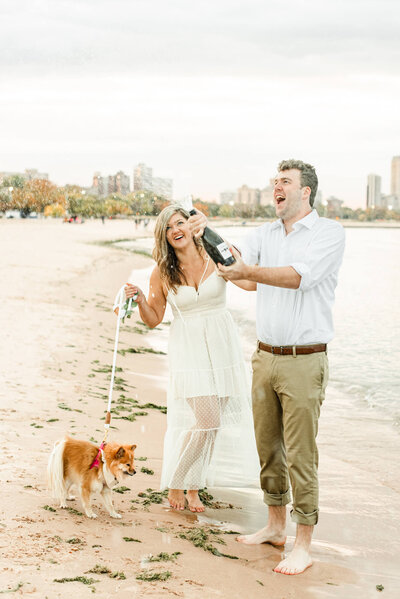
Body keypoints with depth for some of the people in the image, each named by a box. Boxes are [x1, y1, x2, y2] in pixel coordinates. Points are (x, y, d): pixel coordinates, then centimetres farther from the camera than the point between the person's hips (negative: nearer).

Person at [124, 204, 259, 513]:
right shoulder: (162, 273, -3)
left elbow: (251, 283, -17)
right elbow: (154, 319, 5)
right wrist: (139, 299, -12)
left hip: (221, 345, 2)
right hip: (188, 350, -2)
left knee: (212, 421, 7)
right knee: (208, 419, -13)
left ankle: (193, 487, 26)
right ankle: (175, 484, 8)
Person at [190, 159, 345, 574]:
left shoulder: (329, 232, -6)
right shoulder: (264, 233, 12)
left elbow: (299, 276, -21)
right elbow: (234, 261, -1)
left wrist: (251, 271, -32)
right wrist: (205, 239, -18)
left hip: (304, 361, -6)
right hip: (265, 357, 6)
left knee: (300, 455, -3)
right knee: (267, 447, 14)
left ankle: (303, 545, 6)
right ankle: (275, 526, 28)